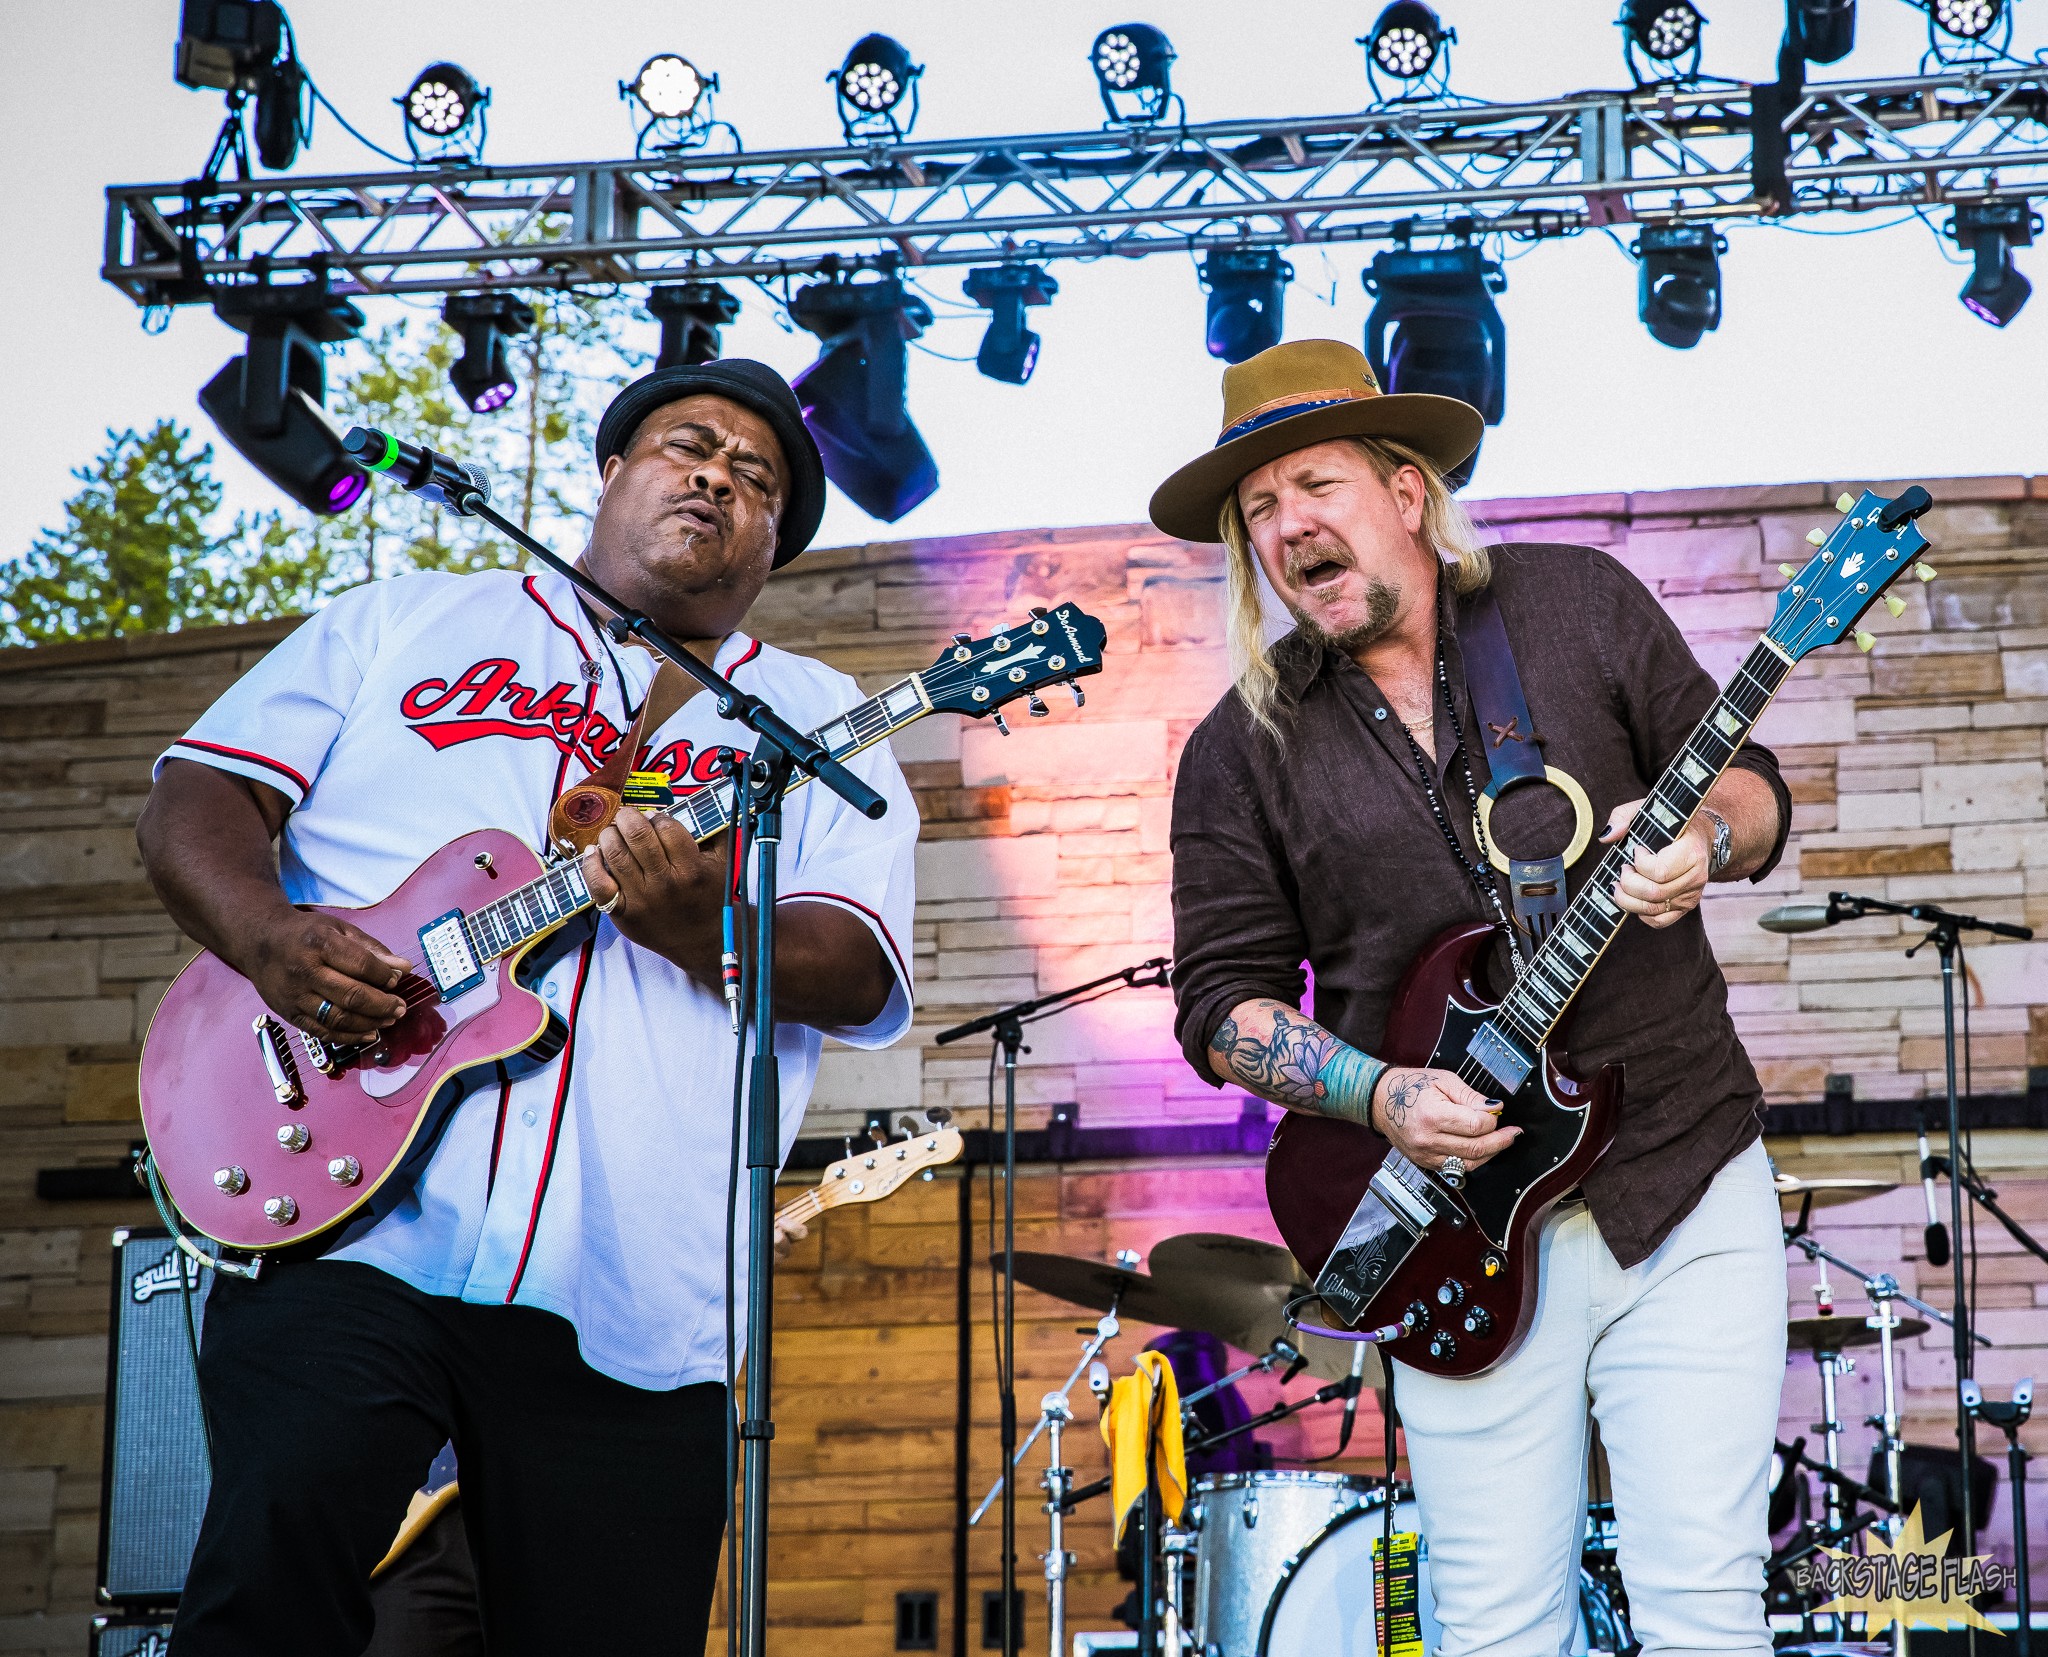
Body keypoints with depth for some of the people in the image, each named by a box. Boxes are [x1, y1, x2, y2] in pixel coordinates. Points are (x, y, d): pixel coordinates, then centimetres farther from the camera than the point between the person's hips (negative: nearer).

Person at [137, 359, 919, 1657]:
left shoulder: (817, 722, 16)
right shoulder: (402, 624, 18)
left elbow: (862, 976, 2)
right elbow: (198, 793, 11)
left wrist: (704, 926, -20)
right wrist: (267, 934, -11)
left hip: (627, 1301, 1)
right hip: (348, 1223, -1)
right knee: (279, 1548, -23)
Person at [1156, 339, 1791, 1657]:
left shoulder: (1579, 606, 4)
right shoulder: (1244, 752, 2)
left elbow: (1753, 786, 9)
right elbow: (1221, 1000, 3)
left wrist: (1703, 840, -15)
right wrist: (1378, 1095, -13)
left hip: (1686, 1177, 0)